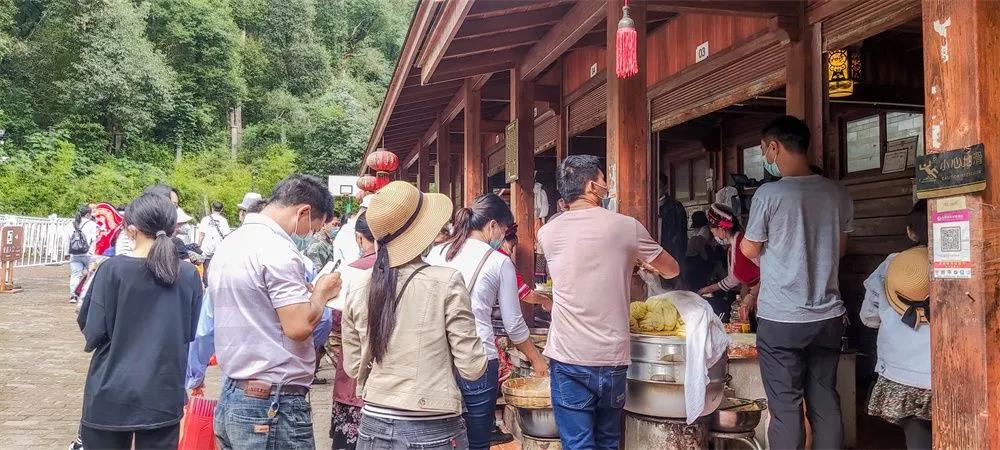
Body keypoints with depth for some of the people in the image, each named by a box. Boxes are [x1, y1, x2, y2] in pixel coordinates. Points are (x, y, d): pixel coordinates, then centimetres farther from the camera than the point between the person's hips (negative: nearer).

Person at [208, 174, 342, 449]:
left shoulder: (228, 244, 11)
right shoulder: (278, 250, -17)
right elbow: (299, 327, -22)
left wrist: (306, 293, 16)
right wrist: (321, 292, -5)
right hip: (274, 406, -9)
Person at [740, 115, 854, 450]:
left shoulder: (769, 194, -13)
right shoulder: (837, 194, 2)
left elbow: (750, 250, -2)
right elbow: (840, 248, 15)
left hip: (780, 320, -5)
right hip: (828, 316, 5)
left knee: (785, 407, 3)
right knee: (825, 404, 12)